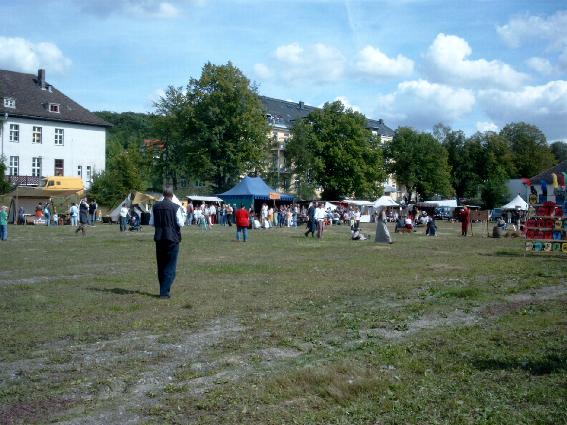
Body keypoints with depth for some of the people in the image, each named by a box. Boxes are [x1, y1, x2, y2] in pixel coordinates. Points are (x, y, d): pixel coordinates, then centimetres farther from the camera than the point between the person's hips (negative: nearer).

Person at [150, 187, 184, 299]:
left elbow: (151, 223, 6)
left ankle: (164, 290, 22)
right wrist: (182, 215, 7)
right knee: (170, 266, 2)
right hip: (172, 239, -4)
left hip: (159, 238, 4)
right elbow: (180, 224, -11)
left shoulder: (155, 206, 2)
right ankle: (165, 292, -4)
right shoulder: (176, 207, -10)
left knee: (161, 266, 15)